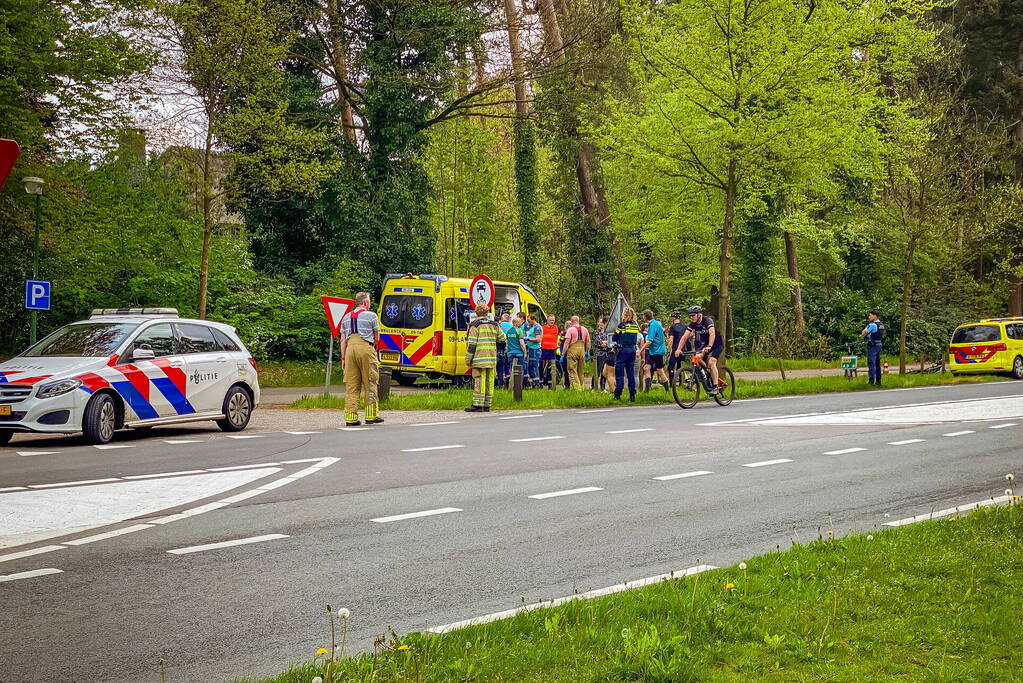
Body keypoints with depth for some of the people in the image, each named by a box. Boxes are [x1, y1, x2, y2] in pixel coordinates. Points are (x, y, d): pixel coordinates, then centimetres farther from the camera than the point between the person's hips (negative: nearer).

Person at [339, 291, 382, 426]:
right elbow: (376, 338, 8)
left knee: (351, 385, 5)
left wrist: (343, 357, 14)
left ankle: (350, 417, 1)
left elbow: (343, 340, 14)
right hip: (365, 348, -5)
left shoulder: (346, 317, 18)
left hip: (350, 348, 5)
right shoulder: (371, 315, 3)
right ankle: (371, 416, 3)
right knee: (370, 383, 2)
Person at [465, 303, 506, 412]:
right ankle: (487, 405, 10)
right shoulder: (494, 325, 10)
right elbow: (502, 339, 20)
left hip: (479, 358, -5)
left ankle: (478, 405, -9)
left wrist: (468, 359, -5)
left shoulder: (475, 325, -5)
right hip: (492, 358, 5)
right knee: (489, 383, 7)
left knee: (479, 382, -6)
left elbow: (471, 343, -10)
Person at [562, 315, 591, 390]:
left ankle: (576, 387, -12)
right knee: (581, 371, 14)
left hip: (573, 349, -5)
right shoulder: (585, 329, 9)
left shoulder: (570, 330, -6)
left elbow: (567, 342, -11)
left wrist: (563, 353, -9)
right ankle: (581, 387, 17)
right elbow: (588, 342, 13)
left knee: (572, 371, -2)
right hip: (582, 349, 5)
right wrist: (587, 352, 23)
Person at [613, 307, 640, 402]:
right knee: (631, 373, 9)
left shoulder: (622, 325, -11)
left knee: (619, 373, 0)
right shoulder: (636, 326, 6)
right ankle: (632, 395, 8)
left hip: (622, 350, -5)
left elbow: (614, 338, -4)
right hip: (632, 350, 5)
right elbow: (636, 339, 14)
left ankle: (617, 395, -1)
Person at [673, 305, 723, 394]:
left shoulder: (707, 320, -27)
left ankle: (715, 387, -22)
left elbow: (712, 333, -41)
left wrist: (709, 347, -55)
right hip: (705, 344, 6)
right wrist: (679, 349, -26)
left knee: (711, 362, -24)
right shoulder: (693, 324, -9)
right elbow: (685, 336, -14)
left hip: (717, 343, -6)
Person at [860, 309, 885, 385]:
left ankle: (871, 380, -7)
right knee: (877, 363, 12)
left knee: (871, 363, -5)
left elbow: (864, 333, -9)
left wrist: (862, 335, 12)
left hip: (872, 345, -8)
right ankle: (878, 380, 14)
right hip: (879, 345, 8)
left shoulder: (872, 325, -16)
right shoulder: (881, 325, 11)